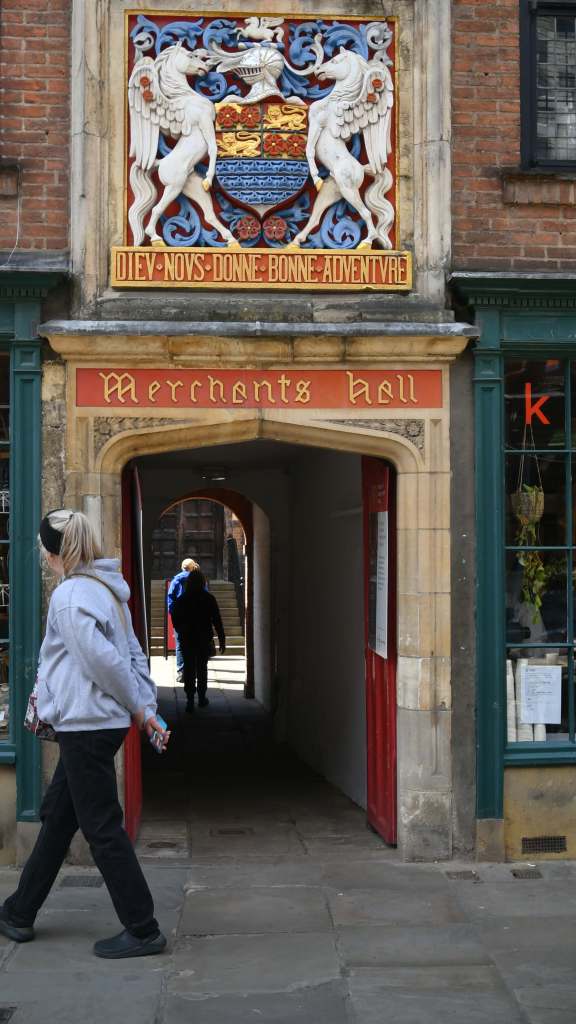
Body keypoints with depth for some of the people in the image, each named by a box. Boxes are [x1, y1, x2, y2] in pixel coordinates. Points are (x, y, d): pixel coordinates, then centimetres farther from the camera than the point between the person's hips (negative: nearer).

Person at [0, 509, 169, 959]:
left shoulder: (69, 596, -17)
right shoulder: (108, 589, 12)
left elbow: (102, 658, -24)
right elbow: (135, 655, 11)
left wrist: (135, 706, -11)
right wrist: (147, 707, 8)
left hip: (86, 726, -10)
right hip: (95, 723, 10)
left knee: (103, 829, -1)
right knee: (57, 818, 18)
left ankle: (143, 930, 6)